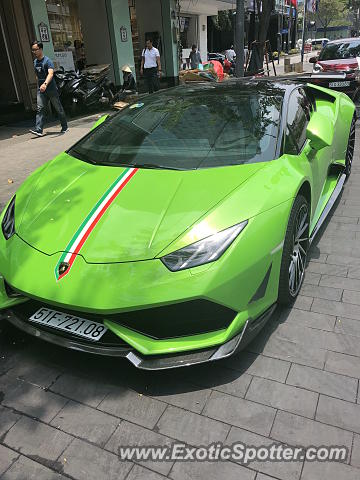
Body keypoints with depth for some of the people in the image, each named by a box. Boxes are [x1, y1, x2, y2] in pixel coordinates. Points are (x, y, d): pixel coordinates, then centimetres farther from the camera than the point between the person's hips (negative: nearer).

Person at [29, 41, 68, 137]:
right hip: (40, 90, 6)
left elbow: (50, 73, -27)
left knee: (58, 108, 6)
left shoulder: (47, 61, -11)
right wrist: (39, 85, 20)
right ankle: (38, 130, -14)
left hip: (51, 89, -6)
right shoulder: (35, 62, 12)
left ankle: (65, 127, 20)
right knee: (40, 109, -7)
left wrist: (45, 84, -42)